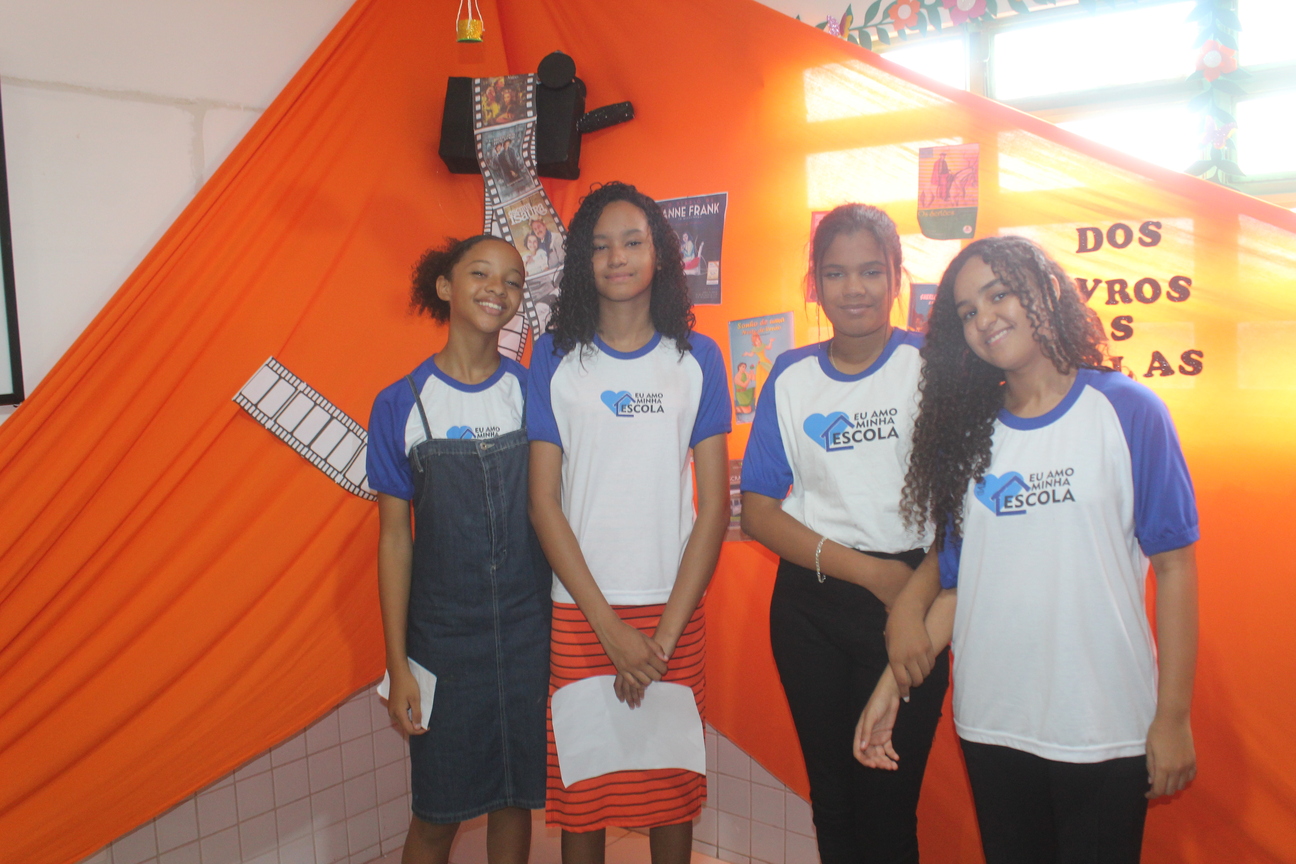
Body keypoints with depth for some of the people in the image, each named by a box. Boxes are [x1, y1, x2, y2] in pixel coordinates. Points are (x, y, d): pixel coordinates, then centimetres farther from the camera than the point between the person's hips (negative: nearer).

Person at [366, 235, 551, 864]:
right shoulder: (401, 404, -4)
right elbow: (394, 538, -2)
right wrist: (397, 665, -4)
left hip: (528, 632, 1)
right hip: (442, 639, -1)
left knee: (517, 795, 14)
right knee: (437, 811, 9)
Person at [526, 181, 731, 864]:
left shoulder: (696, 357, 3)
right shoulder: (554, 355, 1)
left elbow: (715, 504, 0)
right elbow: (543, 503, -3)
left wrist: (665, 633, -8)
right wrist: (611, 628, -9)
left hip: (674, 612, 1)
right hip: (579, 613, 0)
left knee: (671, 790, 9)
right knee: (580, 790, 8)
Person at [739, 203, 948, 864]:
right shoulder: (792, 377, 5)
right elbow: (758, 511, 2)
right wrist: (865, 568, -8)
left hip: (908, 597, -2)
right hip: (810, 605, 3)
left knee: (888, 803, 0)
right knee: (832, 800, 12)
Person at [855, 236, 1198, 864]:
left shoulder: (1127, 410, -4)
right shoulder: (967, 433, 5)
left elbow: (1173, 563, -4)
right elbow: (958, 580, 5)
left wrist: (1173, 715, -7)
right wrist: (893, 681, -3)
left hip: (1106, 726, -3)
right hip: (990, 724, 3)